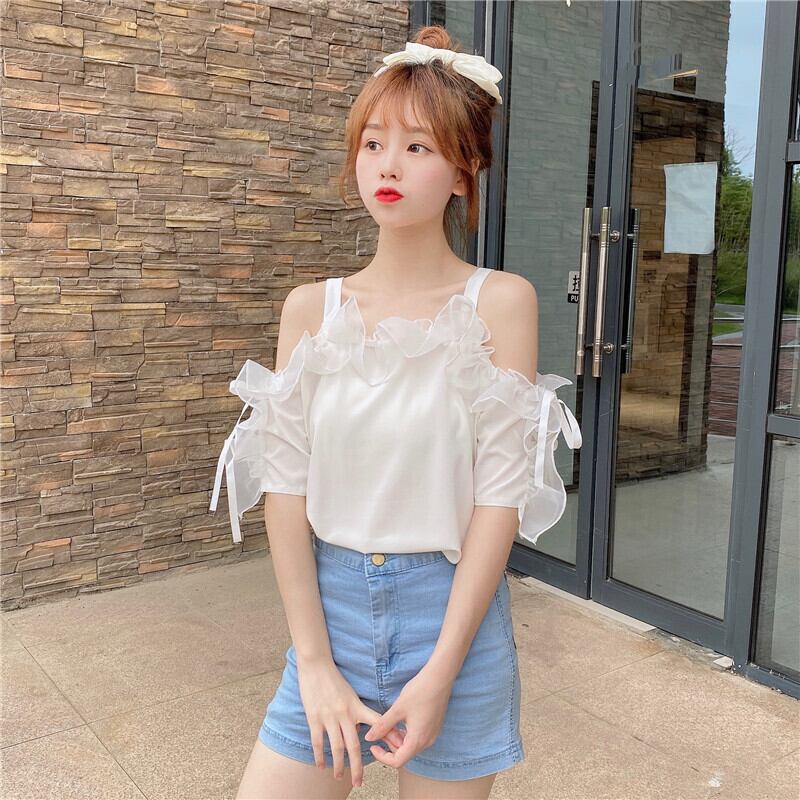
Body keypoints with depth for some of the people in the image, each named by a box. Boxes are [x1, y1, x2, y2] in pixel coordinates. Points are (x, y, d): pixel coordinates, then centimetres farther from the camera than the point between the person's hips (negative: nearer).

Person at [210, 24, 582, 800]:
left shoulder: (500, 301, -8)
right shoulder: (310, 308, -1)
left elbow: (501, 495, -11)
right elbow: (285, 485, -4)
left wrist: (440, 675, -13)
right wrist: (315, 666, -7)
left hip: (451, 610, -2)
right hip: (331, 604, 2)